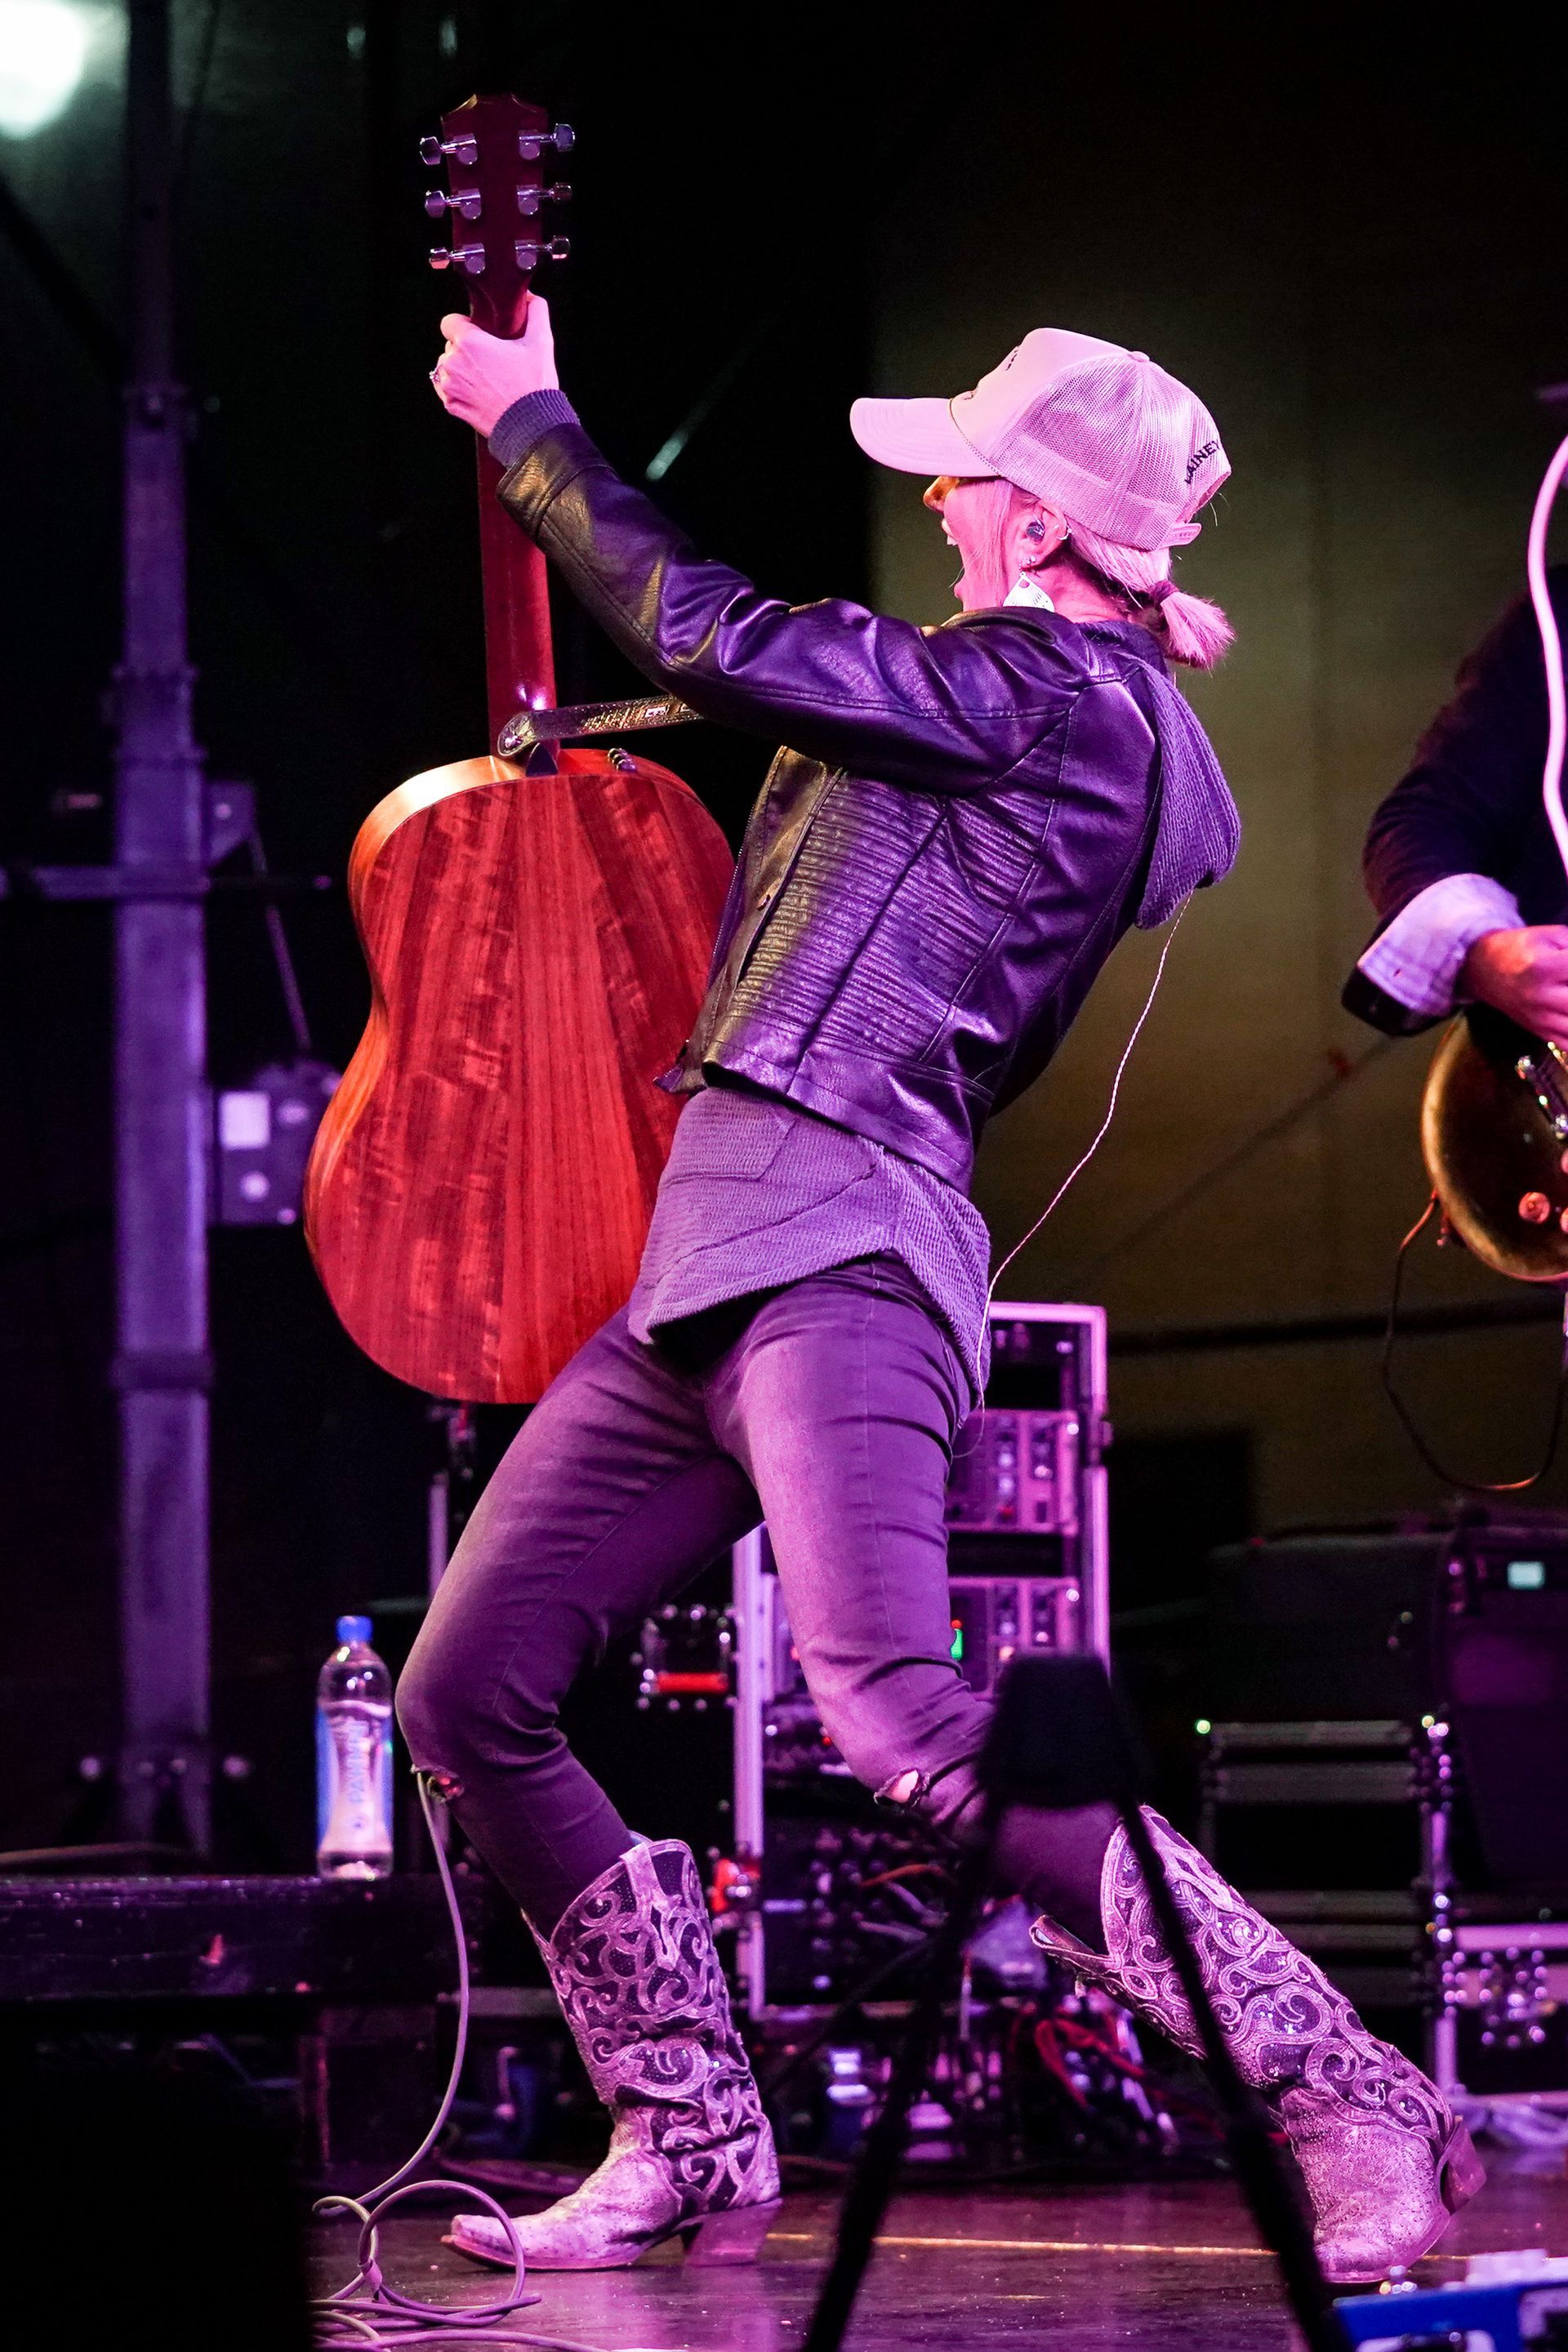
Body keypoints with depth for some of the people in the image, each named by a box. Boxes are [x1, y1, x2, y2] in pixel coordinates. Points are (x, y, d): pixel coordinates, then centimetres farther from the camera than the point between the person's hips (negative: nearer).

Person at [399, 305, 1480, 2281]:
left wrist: (527, 424, 6)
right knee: (467, 1698, 8)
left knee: (908, 1725, -25)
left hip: (836, 1253, -10)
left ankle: (1353, 2106, -20)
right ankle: (692, 2150, 15)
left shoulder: (1059, 694, -8)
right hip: (708, 1264, 11)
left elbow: (706, 634, -7)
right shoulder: (1036, 711, 21)